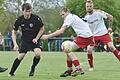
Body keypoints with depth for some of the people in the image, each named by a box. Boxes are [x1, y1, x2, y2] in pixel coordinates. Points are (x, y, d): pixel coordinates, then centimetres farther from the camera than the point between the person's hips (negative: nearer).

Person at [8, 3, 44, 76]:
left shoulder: (36, 18, -19)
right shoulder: (19, 20, -12)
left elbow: (42, 29, -3)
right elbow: (14, 32, -1)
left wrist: (36, 38, -11)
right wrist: (15, 44, -12)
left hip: (34, 40, -1)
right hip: (25, 41, 1)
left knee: (38, 54, -25)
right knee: (21, 56, -9)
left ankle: (33, 68, 2)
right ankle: (11, 73, 5)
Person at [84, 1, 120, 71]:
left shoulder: (98, 12, -13)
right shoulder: (86, 18, -4)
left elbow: (110, 17, -5)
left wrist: (110, 27, -5)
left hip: (104, 33, -3)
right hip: (94, 35, 3)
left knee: (111, 47, -15)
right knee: (89, 50, -9)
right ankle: (91, 66, 7)